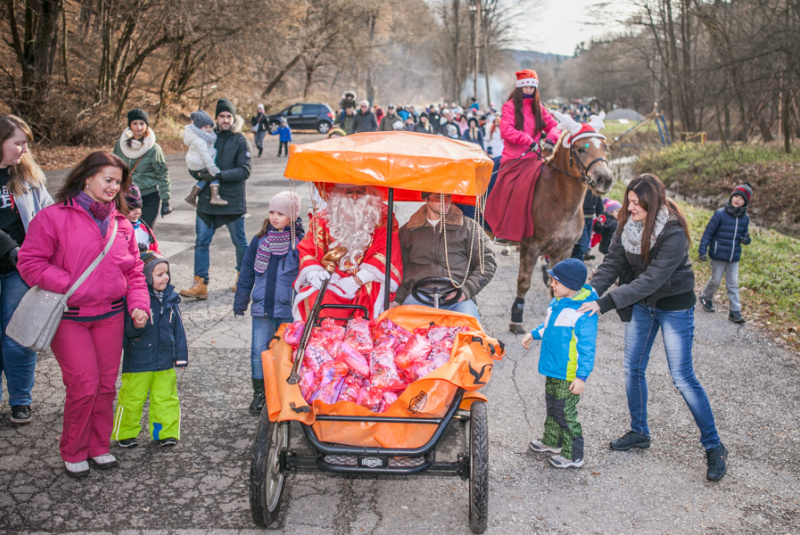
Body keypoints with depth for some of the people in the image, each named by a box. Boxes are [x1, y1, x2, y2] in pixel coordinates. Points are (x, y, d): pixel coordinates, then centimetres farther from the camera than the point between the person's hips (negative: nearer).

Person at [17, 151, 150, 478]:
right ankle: (73, 453, 17)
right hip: (69, 318, -5)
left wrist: (139, 304, -1)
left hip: (110, 315, 5)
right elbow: (30, 262, -8)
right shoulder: (54, 217, -7)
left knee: (107, 383, 10)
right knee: (84, 385, -6)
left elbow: (133, 269, 12)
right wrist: (69, 285, -15)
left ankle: (99, 446, 29)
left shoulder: (121, 223, 9)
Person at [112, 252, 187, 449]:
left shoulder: (171, 297, 3)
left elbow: (178, 328, 8)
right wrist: (137, 325, -36)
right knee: (132, 397, 7)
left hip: (165, 359, 4)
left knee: (166, 397, 10)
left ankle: (165, 432, 23)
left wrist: (181, 355, 7)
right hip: (138, 360, -4)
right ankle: (125, 433, 24)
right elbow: (128, 330, -13)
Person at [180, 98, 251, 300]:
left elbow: (244, 171, -11)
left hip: (232, 200, -4)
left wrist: (220, 175, -21)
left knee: (240, 242, 9)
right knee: (201, 242, 0)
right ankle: (200, 285, 3)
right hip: (207, 200, 4)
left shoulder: (240, 141, -3)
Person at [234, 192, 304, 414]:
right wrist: (240, 299, 10)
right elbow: (247, 271, 11)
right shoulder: (260, 240, 4)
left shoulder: (299, 242, -6)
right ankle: (259, 393, 20)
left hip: (288, 308, -3)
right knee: (259, 351, 5)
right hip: (262, 306, 3)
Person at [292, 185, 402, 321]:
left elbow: (385, 254, -4)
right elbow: (307, 250, 12)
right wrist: (312, 273, -12)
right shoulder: (322, 220, 16)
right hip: (329, 279, 1)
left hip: (367, 282, -1)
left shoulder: (383, 219, 8)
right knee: (314, 298, -31)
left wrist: (357, 280, -17)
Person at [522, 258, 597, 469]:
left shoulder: (584, 312, -24)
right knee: (552, 406, 23)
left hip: (569, 375, -9)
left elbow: (587, 347, -22)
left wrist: (582, 376, -21)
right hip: (553, 369, 9)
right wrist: (533, 334, 9)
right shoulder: (557, 302, 3)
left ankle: (573, 456, 17)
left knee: (565, 413, 1)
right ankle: (551, 442, 42)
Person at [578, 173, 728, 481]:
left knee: (682, 378, -5)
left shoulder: (673, 234, -29)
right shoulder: (628, 224, -9)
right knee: (633, 369, 12)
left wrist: (604, 303, -36)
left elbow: (651, 279, -32)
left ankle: (714, 447, 11)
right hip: (641, 303, 6)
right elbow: (612, 263, -10)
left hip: (674, 306, -6)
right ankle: (639, 433, 30)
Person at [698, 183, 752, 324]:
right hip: (718, 256, -4)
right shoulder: (720, 214, -12)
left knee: (733, 283, 5)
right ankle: (705, 298, 34)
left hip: (734, 257, 4)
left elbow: (744, 233, 18)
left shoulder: (745, 218, 3)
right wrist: (702, 250, -11)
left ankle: (735, 311, 9)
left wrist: (745, 239, -6)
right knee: (715, 280, 7)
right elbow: (708, 232, -8)